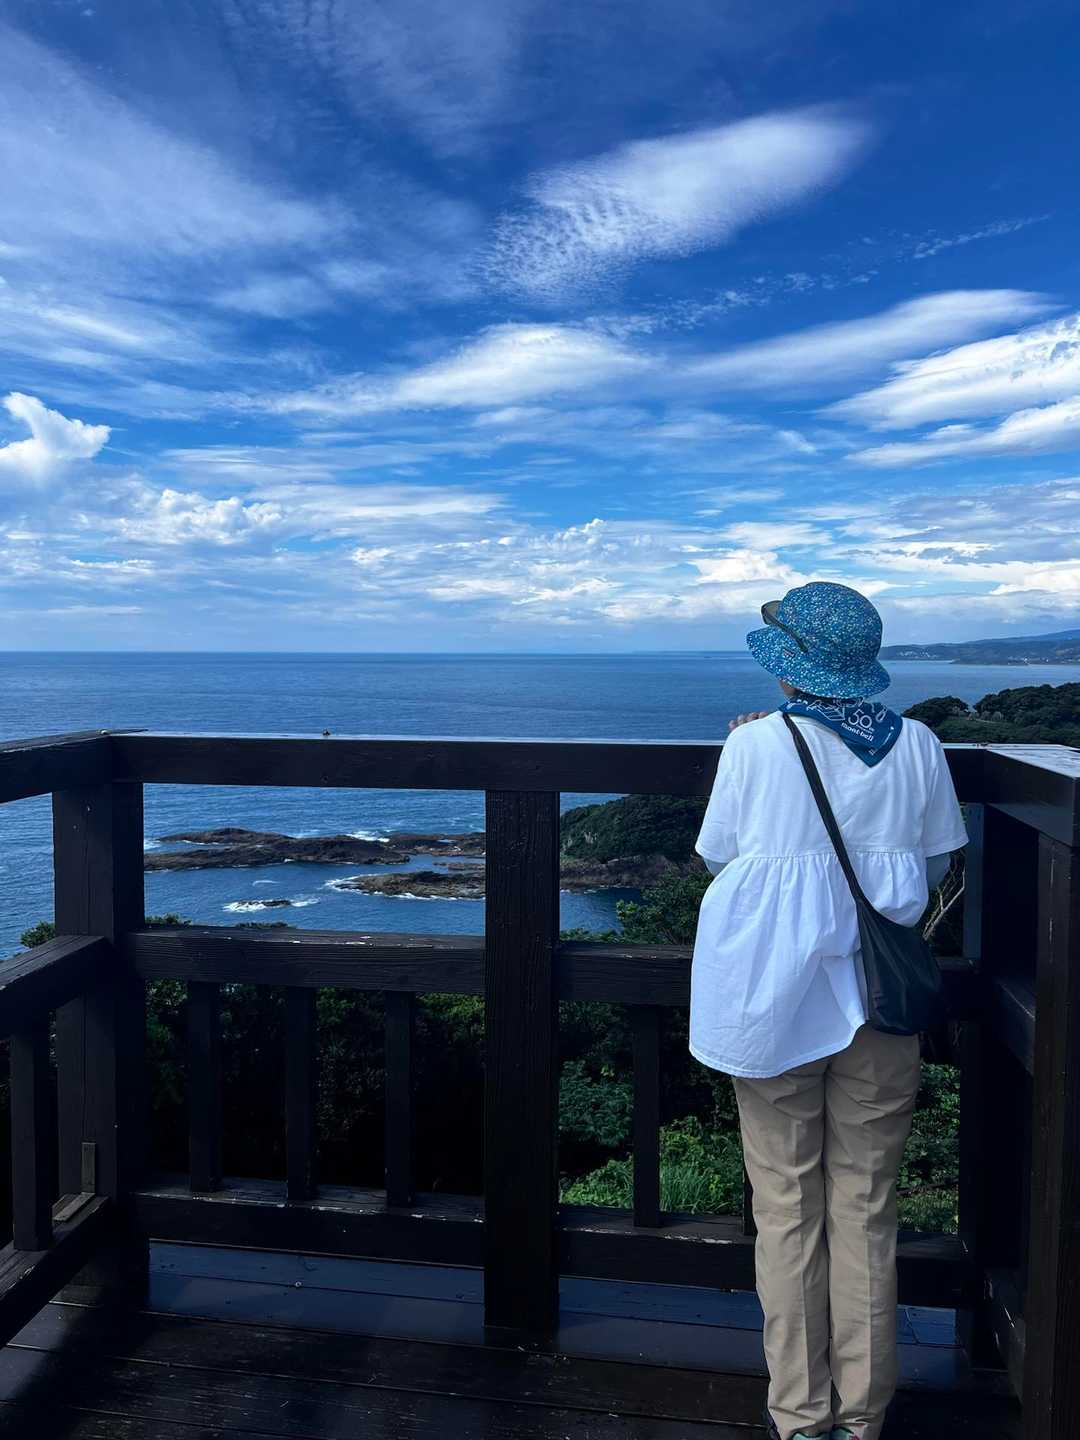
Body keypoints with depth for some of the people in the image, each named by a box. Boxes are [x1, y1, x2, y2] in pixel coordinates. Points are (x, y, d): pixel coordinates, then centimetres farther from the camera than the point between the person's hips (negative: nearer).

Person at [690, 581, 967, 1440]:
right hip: (878, 995, 3)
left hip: (778, 996, -3)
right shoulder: (918, 747, -1)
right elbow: (936, 866, 9)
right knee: (866, 1208, 14)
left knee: (787, 1207, 11)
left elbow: (718, 854, 0)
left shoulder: (758, 744, -11)